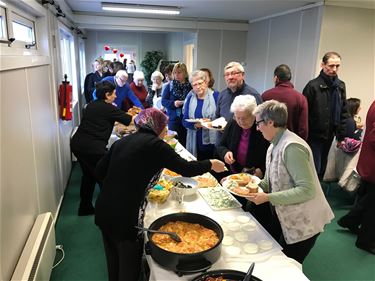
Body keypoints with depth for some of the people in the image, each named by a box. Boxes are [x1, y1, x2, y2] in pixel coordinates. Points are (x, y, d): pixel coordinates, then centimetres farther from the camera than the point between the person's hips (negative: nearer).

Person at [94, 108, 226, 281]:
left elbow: (100, 171, 11)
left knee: (113, 264, 25)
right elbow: (185, 169, -8)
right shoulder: (154, 144, -10)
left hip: (103, 210, 7)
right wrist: (211, 164, 7)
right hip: (125, 216, -7)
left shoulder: (121, 142, 9)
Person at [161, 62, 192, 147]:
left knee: (185, 143, 5)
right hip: (173, 120, 1)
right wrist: (173, 103, -16)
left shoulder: (190, 86, -1)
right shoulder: (170, 86, 3)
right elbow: (163, 101, 1)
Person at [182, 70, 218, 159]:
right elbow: (185, 121, 7)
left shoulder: (215, 96, -2)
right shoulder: (190, 98, 10)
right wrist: (195, 124, -12)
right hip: (195, 143, 3)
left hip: (212, 142, -3)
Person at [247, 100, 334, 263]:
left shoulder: (292, 147, -25)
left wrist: (268, 198, -28)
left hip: (302, 223, -8)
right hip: (284, 217, 8)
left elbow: (307, 190, -29)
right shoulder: (274, 146, 4)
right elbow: (270, 182, 10)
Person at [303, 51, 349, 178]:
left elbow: (343, 113, 11)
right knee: (314, 169, -2)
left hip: (329, 136, 6)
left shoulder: (341, 86, 7)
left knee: (322, 169, 15)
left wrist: (341, 136, 8)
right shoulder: (313, 85, -11)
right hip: (314, 136, -5)